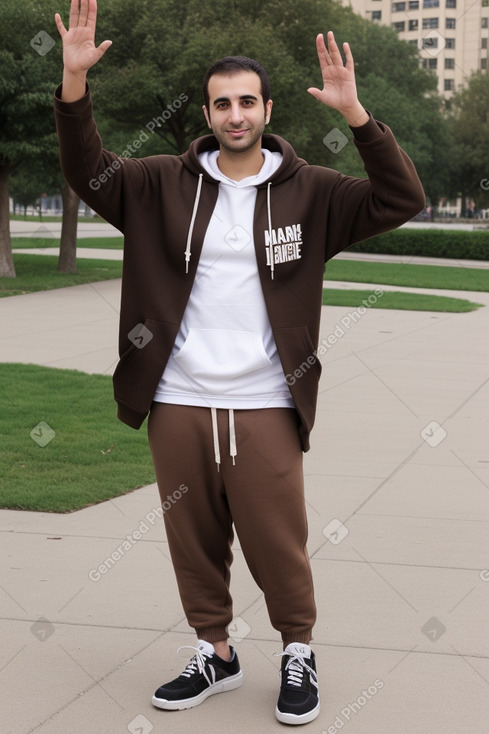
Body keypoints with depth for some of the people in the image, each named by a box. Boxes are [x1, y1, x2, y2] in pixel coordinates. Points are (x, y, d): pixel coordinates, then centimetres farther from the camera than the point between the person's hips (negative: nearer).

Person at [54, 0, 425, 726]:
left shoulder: (308, 191, 0)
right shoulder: (167, 184, 5)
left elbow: (401, 200, -8)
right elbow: (89, 172, 1)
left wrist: (355, 113, -20)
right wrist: (74, 80, -14)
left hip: (265, 407, -2)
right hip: (178, 403, 2)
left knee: (278, 544, 3)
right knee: (193, 542, 12)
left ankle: (298, 654, 25)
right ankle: (215, 654, 31)